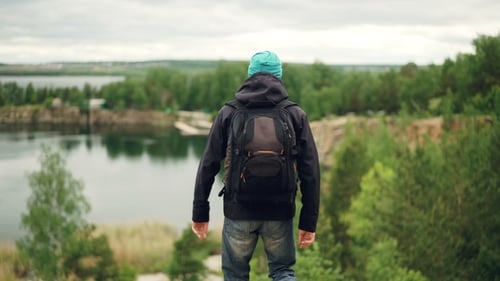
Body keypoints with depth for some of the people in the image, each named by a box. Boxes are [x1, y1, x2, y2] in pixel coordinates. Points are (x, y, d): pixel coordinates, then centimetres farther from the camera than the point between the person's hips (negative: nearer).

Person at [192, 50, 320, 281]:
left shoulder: (229, 113, -1)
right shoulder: (296, 115, 0)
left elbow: (208, 166, -2)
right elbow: (310, 171, -4)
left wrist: (200, 213, 6)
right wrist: (309, 221, 1)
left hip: (239, 211, 0)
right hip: (280, 213, 1)